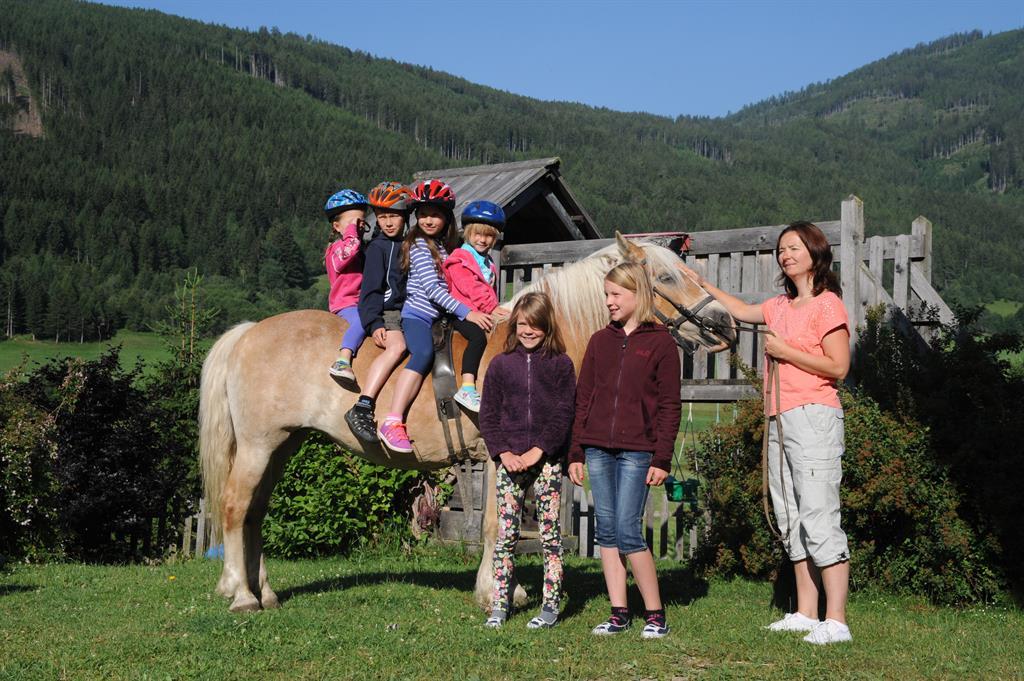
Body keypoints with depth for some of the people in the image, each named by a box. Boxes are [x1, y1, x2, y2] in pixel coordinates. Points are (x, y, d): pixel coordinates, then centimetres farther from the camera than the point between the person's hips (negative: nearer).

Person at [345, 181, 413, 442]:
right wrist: (374, 324, -21)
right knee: (397, 346, -34)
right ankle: (361, 409, -43)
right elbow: (370, 289, -9)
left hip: (409, 312, 8)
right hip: (385, 314, -8)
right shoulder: (378, 247, -2)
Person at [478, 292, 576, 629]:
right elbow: (488, 415, 5)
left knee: (550, 534, 2)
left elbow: (563, 415, -4)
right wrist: (503, 453, -8)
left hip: (547, 460, -1)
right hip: (509, 461, 2)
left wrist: (537, 452, -13)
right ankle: (499, 605, 10)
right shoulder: (500, 364, 7)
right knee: (506, 534, 3)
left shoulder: (561, 364, 2)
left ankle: (550, 607, 9)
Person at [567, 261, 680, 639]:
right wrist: (575, 453, 7)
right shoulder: (600, 341, 12)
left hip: (636, 452, -5)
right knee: (606, 531, 5)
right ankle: (619, 613, 13)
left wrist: (662, 459, -9)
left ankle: (655, 614, 4)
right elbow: (582, 399, 12)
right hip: (597, 449, 5)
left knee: (627, 531, -8)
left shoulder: (660, 343, 0)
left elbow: (669, 407, -2)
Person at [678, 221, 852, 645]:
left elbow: (838, 367, -12)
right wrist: (702, 284, 35)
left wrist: (785, 351, -11)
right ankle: (805, 614, 14)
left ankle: (836, 622, -12)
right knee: (791, 521, 9)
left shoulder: (827, 304, -5)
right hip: (780, 420, 9)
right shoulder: (781, 306, 18)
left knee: (819, 519, -13)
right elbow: (742, 311, 36)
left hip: (813, 418, -9)